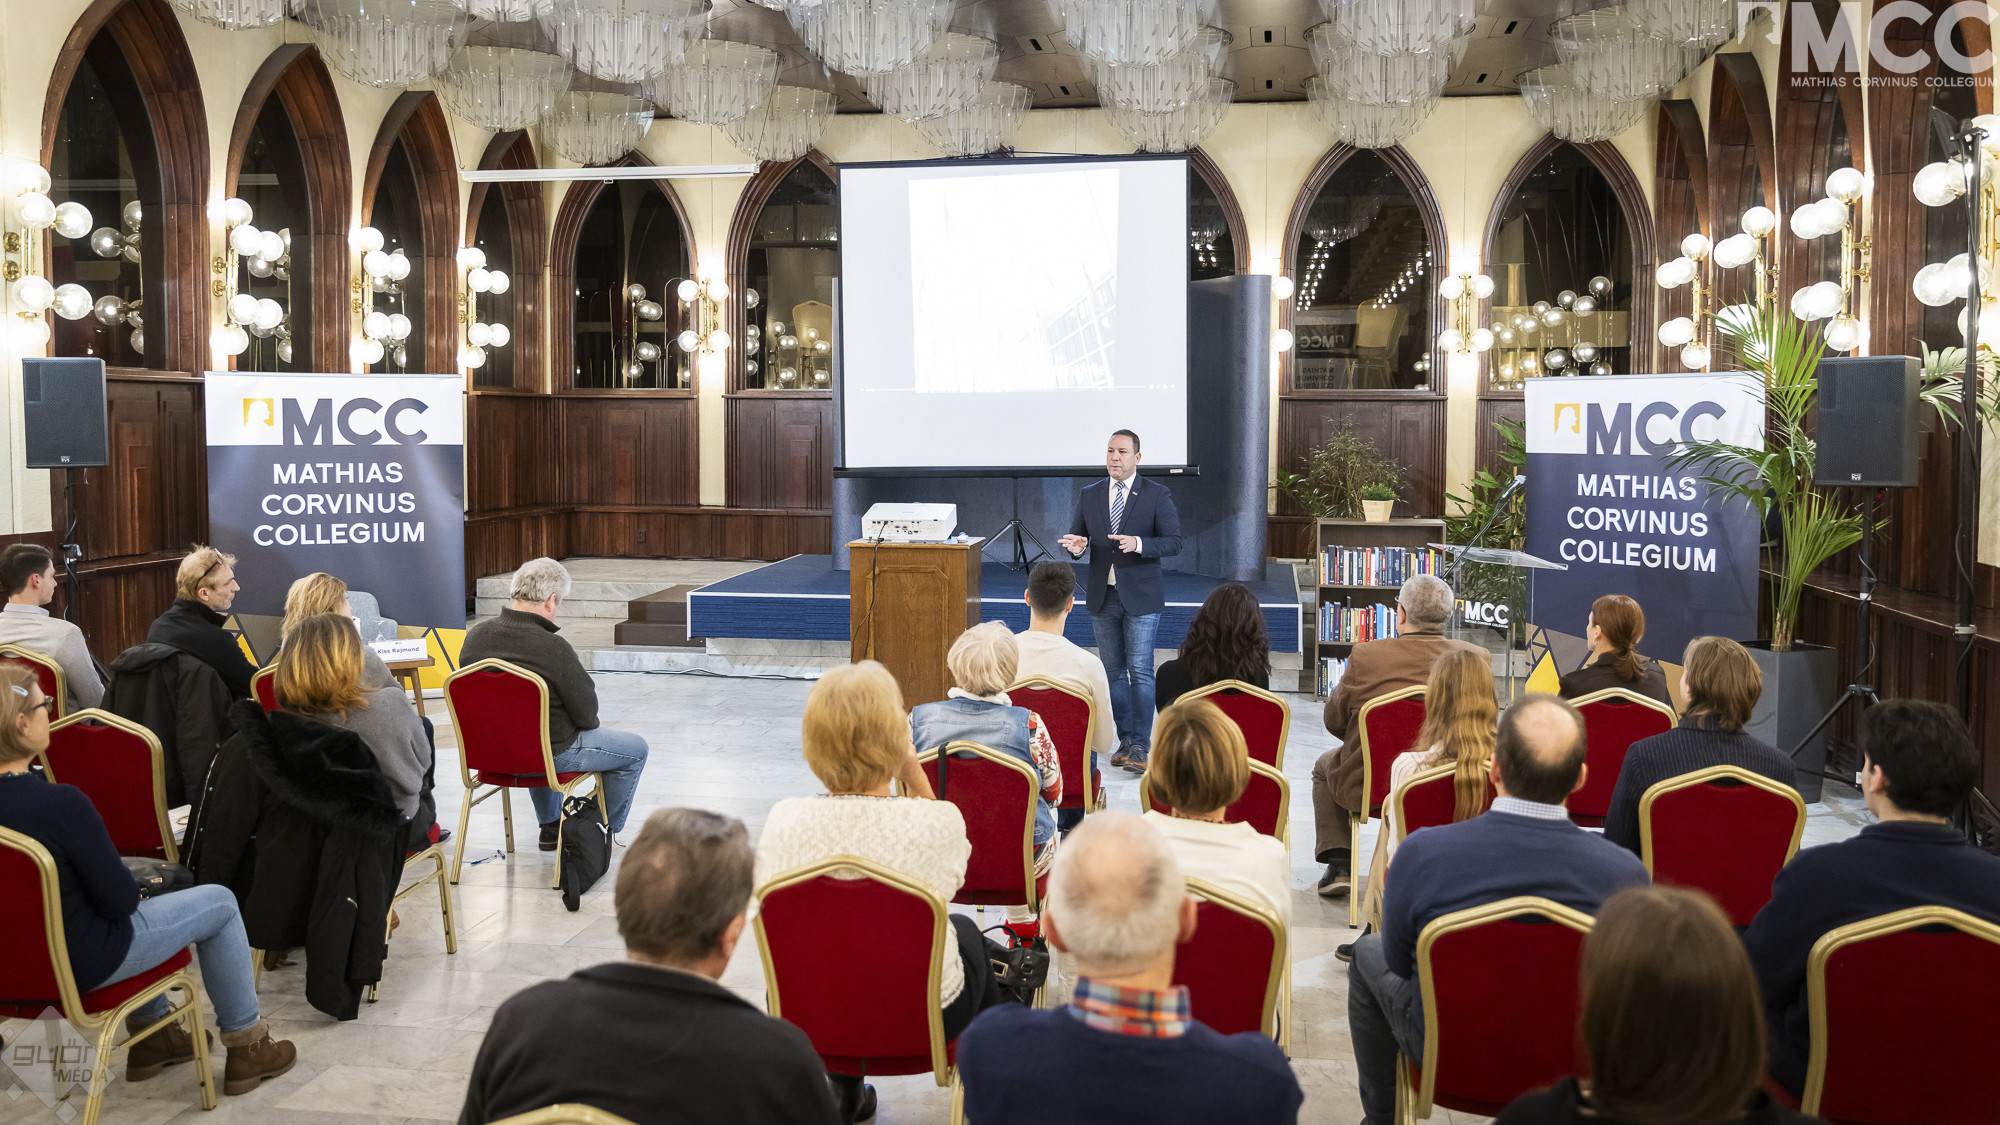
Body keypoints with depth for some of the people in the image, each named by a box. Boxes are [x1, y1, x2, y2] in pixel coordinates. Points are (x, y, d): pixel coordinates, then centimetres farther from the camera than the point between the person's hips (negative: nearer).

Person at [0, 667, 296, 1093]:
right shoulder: (61, 803, -30)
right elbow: (120, 899, -21)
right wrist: (136, 885, 2)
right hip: (80, 967, -8)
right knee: (220, 904, 11)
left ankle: (150, 1033, 43)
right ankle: (245, 1047, 23)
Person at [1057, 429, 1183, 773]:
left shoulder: (1157, 495, -2)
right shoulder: (1089, 496, 9)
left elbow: (1173, 542, -7)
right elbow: (1076, 537, 11)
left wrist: (1138, 544, -24)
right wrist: (1076, 547, -13)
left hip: (1141, 597, -4)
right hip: (1103, 598, 4)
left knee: (1140, 671, -9)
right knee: (1114, 672, 10)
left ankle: (1141, 746, -6)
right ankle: (1125, 740, 19)